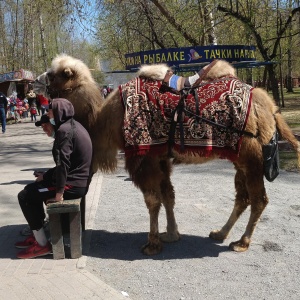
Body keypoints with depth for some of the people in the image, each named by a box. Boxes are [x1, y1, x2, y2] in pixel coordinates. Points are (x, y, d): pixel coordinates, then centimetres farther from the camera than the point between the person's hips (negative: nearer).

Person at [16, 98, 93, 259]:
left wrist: (59, 193, -21)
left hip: (72, 184, -10)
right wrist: (46, 175, 16)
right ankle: (37, 234, 27)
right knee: (33, 188, 22)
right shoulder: (73, 126, 14)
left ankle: (42, 243, 1)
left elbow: (63, 163, -24)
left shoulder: (64, 130, -17)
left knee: (25, 196, -3)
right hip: (78, 180, 10)